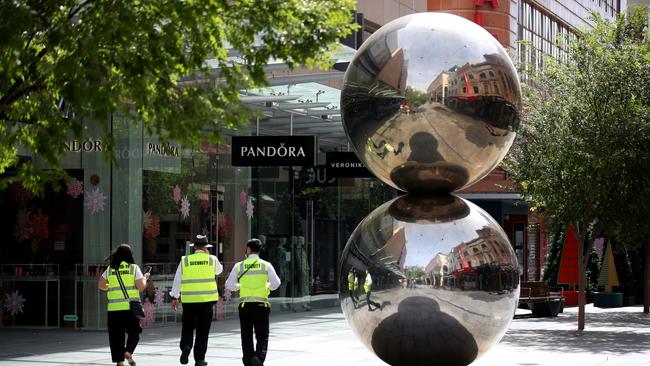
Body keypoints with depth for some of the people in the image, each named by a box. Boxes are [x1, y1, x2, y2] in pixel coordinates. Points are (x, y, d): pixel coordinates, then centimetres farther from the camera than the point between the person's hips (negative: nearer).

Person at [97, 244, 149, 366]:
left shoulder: (110, 269, 7)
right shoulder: (134, 268, -1)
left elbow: (100, 285, 11)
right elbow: (141, 287, -6)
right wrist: (144, 278, 13)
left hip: (114, 308, 2)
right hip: (131, 307, -2)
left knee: (116, 335, 7)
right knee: (134, 332, 12)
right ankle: (129, 352, -11)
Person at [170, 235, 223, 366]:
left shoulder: (184, 261, 1)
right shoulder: (212, 260, 1)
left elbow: (177, 280, 4)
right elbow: (219, 270, 23)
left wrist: (174, 297, 11)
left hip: (189, 301, 0)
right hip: (207, 301, 0)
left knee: (187, 327, 13)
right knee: (203, 330, 7)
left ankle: (186, 346, -14)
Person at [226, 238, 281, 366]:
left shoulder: (239, 266, 2)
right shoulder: (266, 265, 0)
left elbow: (229, 285, 4)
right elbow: (276, 283, -7)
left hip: (245, 305, 1)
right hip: (261, 305, -1)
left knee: (246, 336, 10)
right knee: (262, 336, 5)